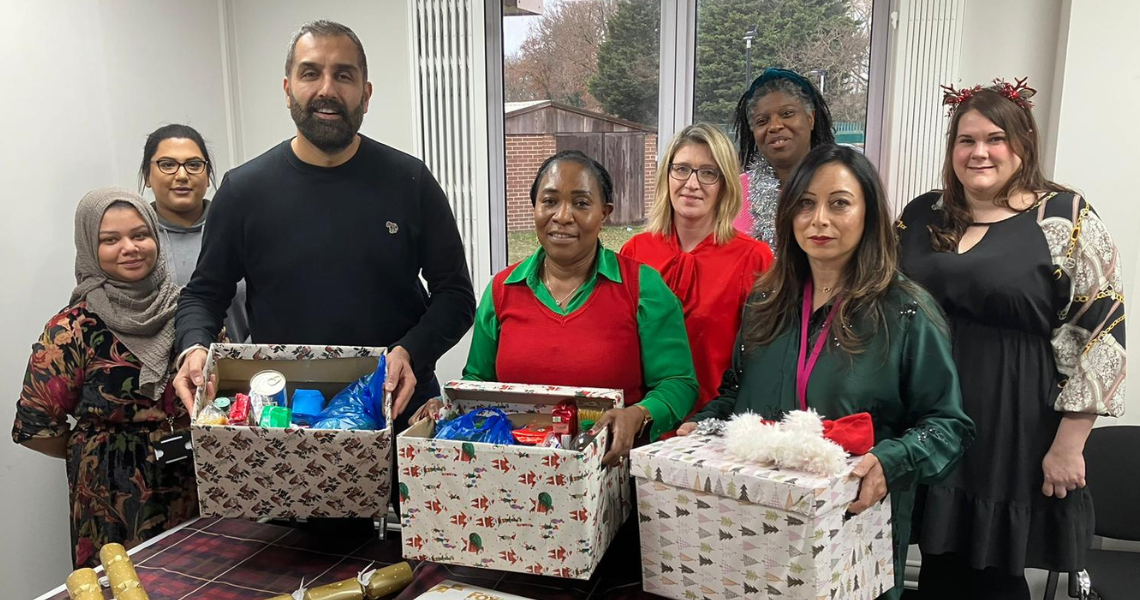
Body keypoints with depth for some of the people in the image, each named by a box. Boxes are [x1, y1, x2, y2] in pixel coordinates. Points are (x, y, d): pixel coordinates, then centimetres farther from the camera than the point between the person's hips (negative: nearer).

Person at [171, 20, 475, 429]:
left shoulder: (410, 182, -5)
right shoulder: (244, 189, -3)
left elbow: (455, 293, -2)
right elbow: (203, 293, 7)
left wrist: (411, 352, -18)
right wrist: (194, 347, -13)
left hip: (399, 410, 0)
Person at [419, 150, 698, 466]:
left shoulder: (643, 286, 2)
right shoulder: (501, 289, 11)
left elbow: (678, 382, 1)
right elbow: (478, 378, 21)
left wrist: (638, 416, -18)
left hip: (612, 465, -2)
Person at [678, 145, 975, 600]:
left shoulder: (906, 313, -10)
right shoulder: (766, 302, 5)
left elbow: (947, 422, -9)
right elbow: (736, 392, 13)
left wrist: (890, 462, -26)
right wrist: (703, 425, -5)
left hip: (858, 519, -4)